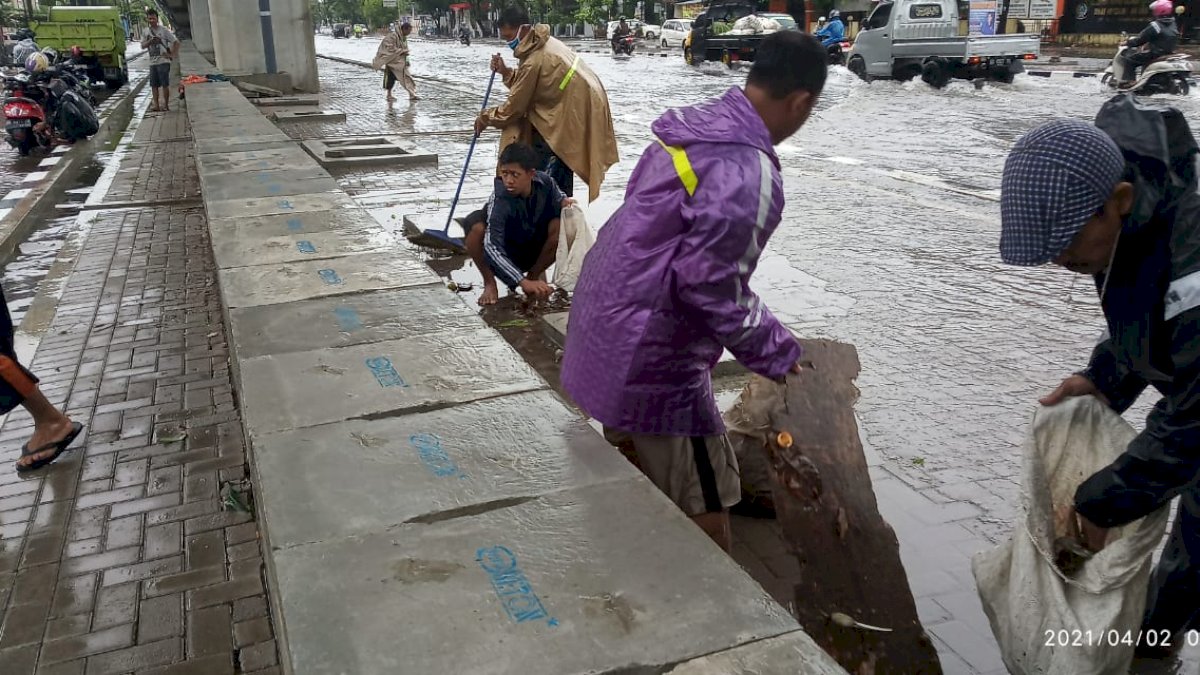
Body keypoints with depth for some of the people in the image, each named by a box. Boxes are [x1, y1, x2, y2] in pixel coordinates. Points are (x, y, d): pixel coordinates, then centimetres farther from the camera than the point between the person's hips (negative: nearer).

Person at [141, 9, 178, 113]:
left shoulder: (163, 30, -3)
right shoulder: (146, 31, 12)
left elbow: (176, 42, -4)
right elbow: (143, 46, 9)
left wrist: (172, 54, -11)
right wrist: (150, 41, -10)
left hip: (163, 61, -5)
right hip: (152, 62, 6)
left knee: (165, 84, -4)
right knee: (154, 85, 5)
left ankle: (166, 105, 2)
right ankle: (156, 105, 10)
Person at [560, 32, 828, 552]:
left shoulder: (690, 128, 6)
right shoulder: (749, 175, -22)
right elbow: (710, 285, -23)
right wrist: (776, 351, -8)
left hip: (604, 336, 9)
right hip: (652, 363, -9)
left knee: (638, 494, 27)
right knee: (704, 514, 7)